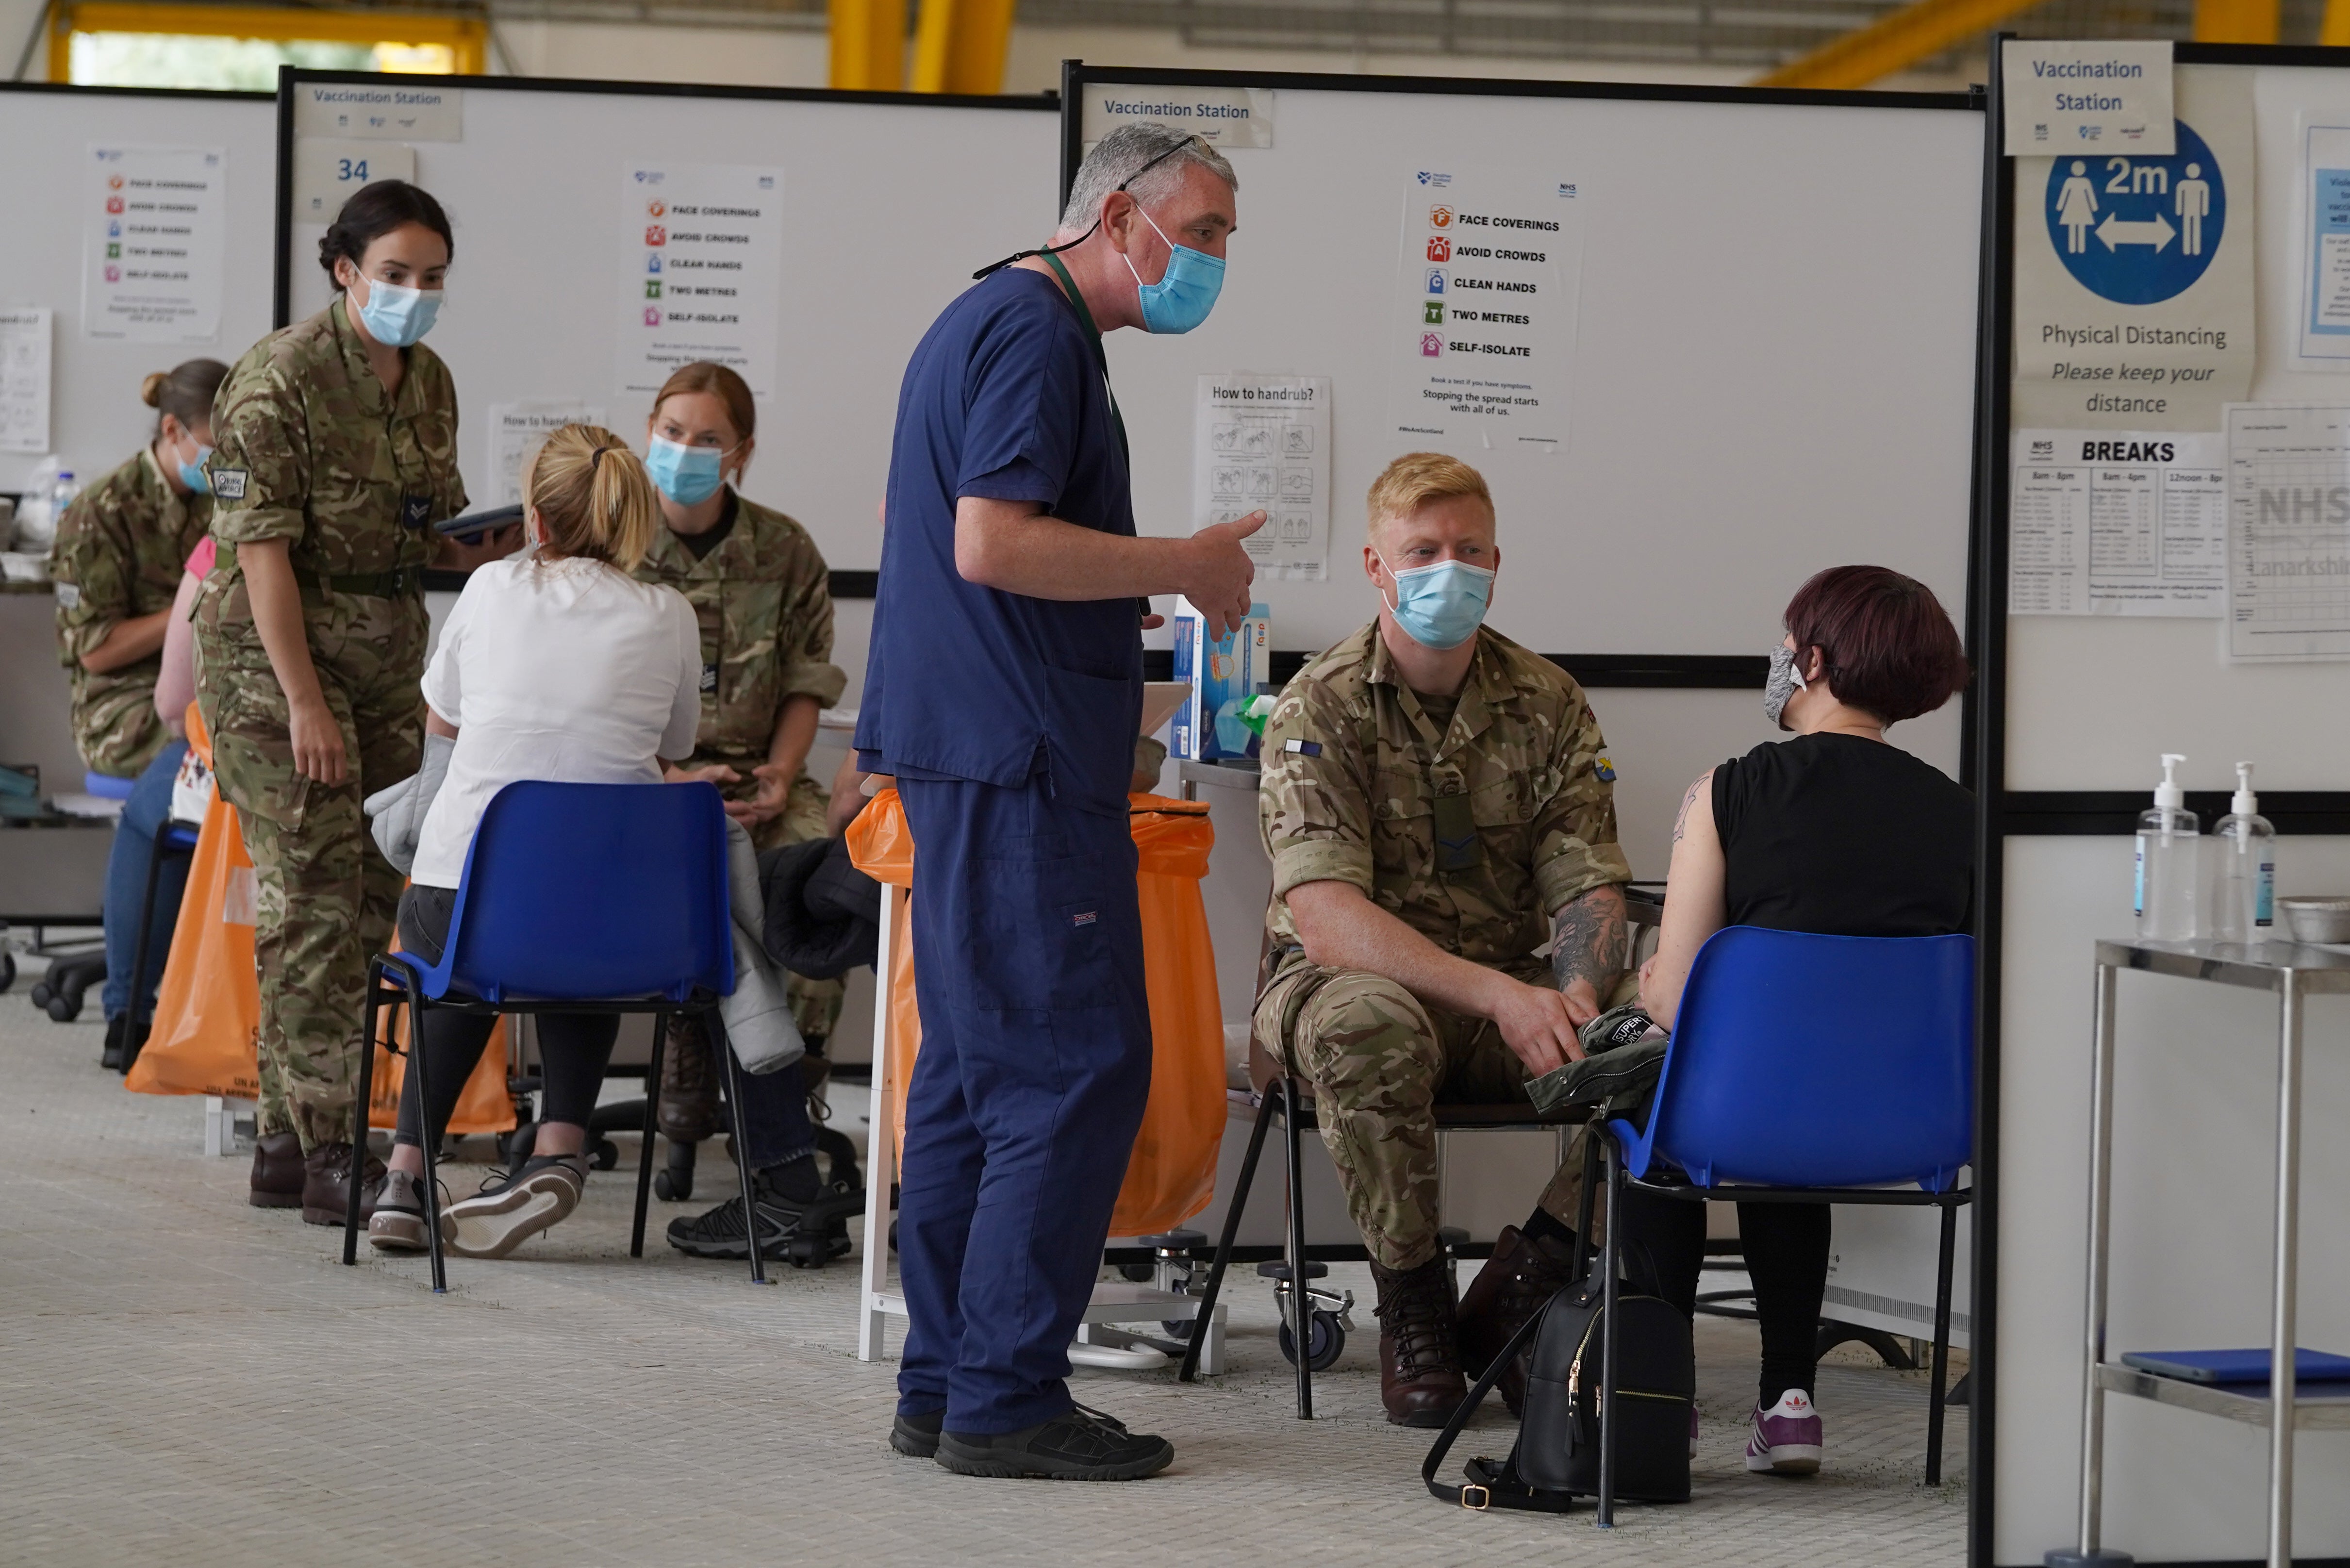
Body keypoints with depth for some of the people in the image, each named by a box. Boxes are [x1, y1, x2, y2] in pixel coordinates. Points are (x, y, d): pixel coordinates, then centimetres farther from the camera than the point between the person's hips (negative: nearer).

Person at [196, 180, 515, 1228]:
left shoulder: (429, 383, 9)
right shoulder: (281, 380, -14)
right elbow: (262, 548, -17)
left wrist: (487, 552, -4)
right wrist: (304, 702, -21)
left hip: (387, 657, 8)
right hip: (274, 656, -8)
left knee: (369, 896, 7)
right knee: (315, 899, -11)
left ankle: (287, 1138, 15)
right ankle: (329, 1151, -11)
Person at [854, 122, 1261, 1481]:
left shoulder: (991, 322, 21)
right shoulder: (1037, 332, -13)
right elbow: (993, 543, -22)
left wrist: (1150, 593, 21)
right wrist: (1186, 567, -13)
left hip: (975, 755, 11)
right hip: (1022, 758, -11)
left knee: (978, 1072, 12)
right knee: (1077, 1073, -9)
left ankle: (947, 1386, 16)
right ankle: (1005, 1395, -8)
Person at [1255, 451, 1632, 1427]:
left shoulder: (1547, 704, 3)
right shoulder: (1321, 710, -11)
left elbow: (1589, 888, -2)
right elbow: (1326, 918, -22)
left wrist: (1575, 999, -27)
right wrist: (1500, 996, -34)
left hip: (1506, 992, 4)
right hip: (1341, 980, -4)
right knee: (1372, 1026, -40)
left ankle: (1529, 1276, -5)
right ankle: (1413, 1311, -19)